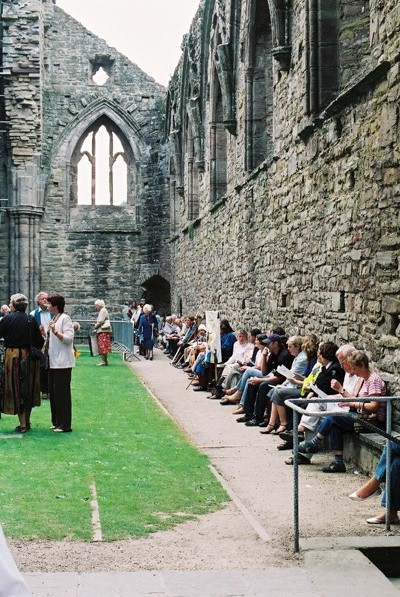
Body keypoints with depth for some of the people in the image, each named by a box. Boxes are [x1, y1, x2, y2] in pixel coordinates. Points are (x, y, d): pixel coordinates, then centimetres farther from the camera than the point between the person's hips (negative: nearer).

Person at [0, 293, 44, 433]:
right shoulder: (31, 320, -2)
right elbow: (39, 342, -2)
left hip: (13, 357, -3)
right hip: (29, 357, 3)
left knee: (16, 389, 4)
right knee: (28, 389, 15)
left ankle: (23, 424, 2)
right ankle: (27, 422, 23)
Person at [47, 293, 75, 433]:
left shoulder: (65, 318, -11)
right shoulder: (54, 319, 17)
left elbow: (69, 338, -20)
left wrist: (55, 332, -29)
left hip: (62, 362, -9)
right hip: (53, 361, 9)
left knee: (62, 392, -5)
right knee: (53, 391, 12)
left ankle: (65, 425, -1)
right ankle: (56, 421, 21)